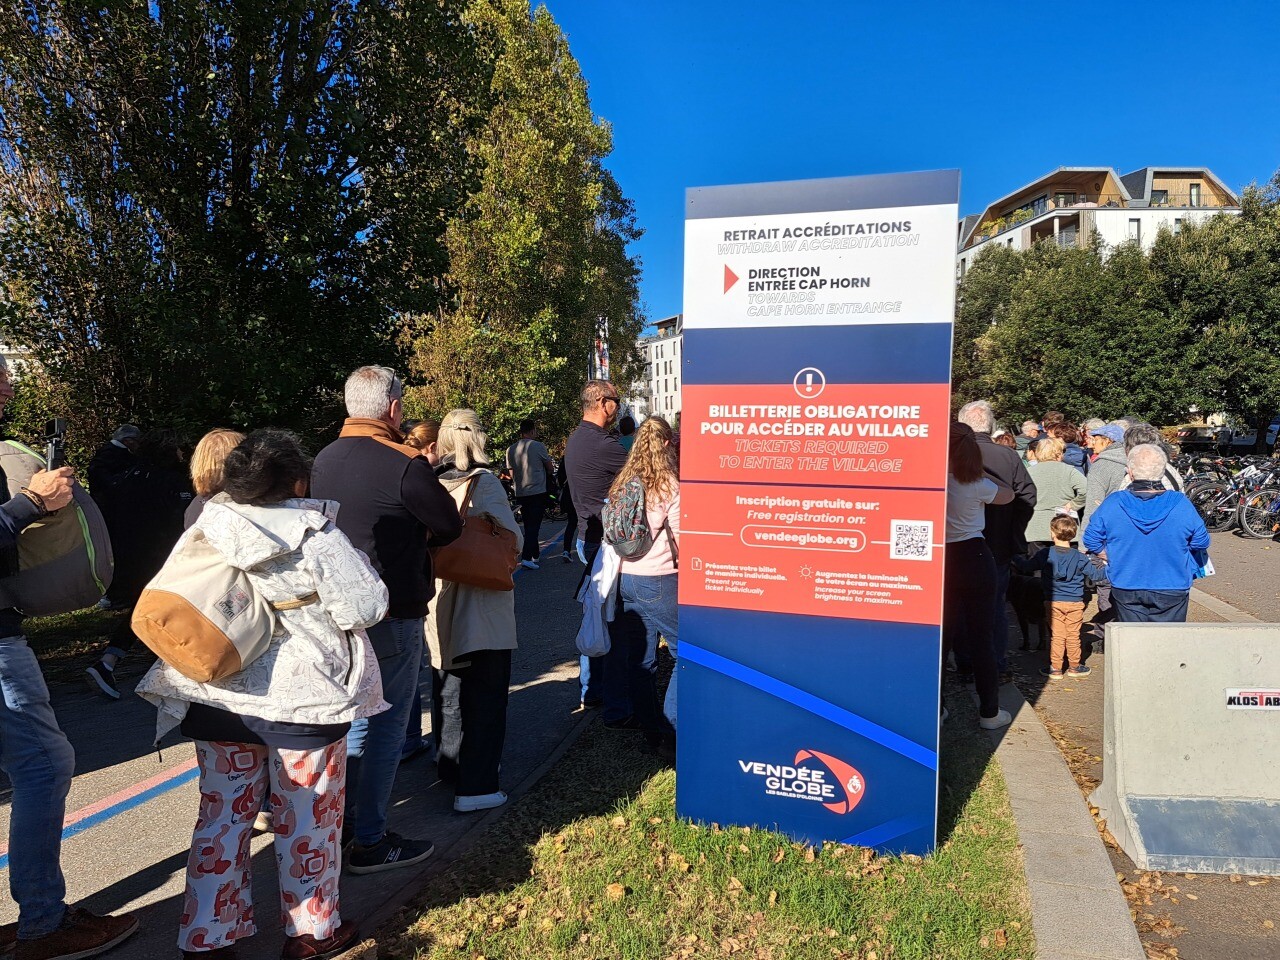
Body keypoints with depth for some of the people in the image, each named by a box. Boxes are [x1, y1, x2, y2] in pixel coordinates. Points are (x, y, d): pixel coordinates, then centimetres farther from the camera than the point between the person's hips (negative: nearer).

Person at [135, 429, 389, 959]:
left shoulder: (204, 530, -2)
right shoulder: (316, 536, -16)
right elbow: (364, 609, -15)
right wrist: (356, 561, 1)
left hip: (218, 694, 5)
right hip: (302, 698, -4)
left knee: (224, 812, 16)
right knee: (307, 816, 11)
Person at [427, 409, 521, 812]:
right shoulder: (484, 482, -15)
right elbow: (512, 539, -15)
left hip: (440, 601, 6)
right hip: (481, 607, -6)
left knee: (449, 691, 20)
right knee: (484, 697, 2)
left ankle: (450, 766, 36)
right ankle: (475, 787, 4)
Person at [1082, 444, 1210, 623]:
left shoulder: (1112, 504, -12)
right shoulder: (1181, 504, -12)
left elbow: (1091, 541, -5)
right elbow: (1201, 542, 0)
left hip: (1125, 589, 1)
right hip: (1173, 590, 0)